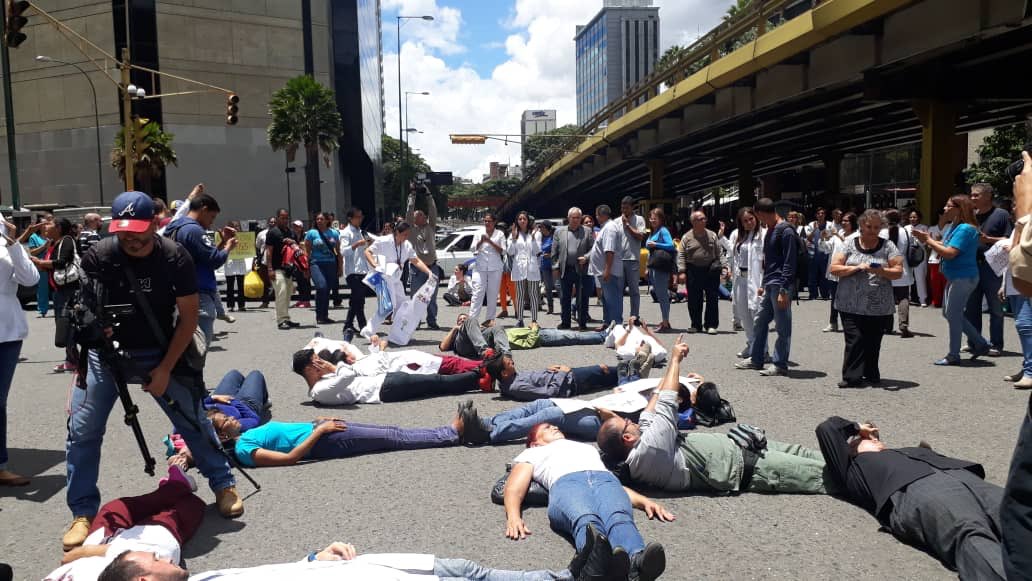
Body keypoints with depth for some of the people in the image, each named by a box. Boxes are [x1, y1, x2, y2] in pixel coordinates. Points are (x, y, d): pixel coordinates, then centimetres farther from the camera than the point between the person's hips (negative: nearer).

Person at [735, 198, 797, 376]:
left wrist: (784, 290, -19)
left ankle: (780, 364, 7)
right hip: (769, 285, 10)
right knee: (760, 322, 14)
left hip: (780, 285, -10)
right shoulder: (770, 231, 17)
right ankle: (756, 359, 25)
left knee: (782, 326, -1)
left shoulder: (786, 231, -12)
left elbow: (789, 263, -16)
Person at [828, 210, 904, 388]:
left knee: (873, 342, 5)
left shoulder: (888, 246, 8)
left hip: (878, 306, 1)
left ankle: (870, 373, 20)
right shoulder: (849, 245, 6)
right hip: (851, 305, -1)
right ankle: (852, 376, -2)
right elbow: (834, 268, -1)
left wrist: (882, 271, -16)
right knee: (854, 339, -8)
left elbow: (898, 272, 3)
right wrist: (857, 268, -14)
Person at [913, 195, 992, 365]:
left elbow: (949, 253, -25)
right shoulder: (953, 227, 11)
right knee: (949, 313, 16)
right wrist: (926, 239, -1)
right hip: (955, 277, 10)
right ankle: (980, 344, 24)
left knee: (953, 314, -3)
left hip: (963, 278, -10)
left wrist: (929, 241, -17)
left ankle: (953, 355, 7)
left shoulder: (965, 229, -19)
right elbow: (943, 247, 12)